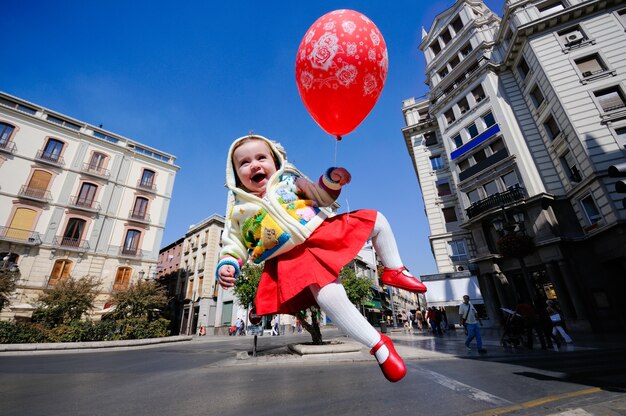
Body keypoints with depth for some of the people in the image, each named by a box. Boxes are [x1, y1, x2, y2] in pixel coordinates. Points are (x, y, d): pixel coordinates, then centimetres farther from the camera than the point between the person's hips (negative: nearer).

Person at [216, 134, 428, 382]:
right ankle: (379, 346, -9)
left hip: (324, 231, 5)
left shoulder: (289, 181, 12)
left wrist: (332, 179, -2)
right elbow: (234, 245, 9)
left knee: (376, 220, 4)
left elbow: (323, 197, 17)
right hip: (295, 257, -4)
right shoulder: (239, 211, 7)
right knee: (329, 297, -30)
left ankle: (394, 271, 17)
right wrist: (227, 266, -11)